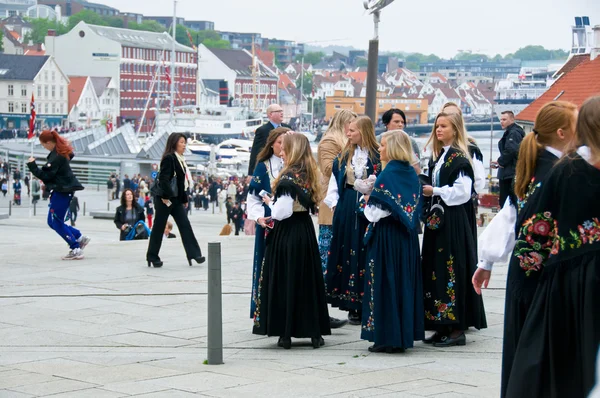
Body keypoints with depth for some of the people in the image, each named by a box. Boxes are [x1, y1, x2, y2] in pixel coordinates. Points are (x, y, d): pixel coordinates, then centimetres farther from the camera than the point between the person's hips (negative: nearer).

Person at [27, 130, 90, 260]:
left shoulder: (56, 156, -20)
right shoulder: (61, 151, 10)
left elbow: (45, 175, -22)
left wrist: (32, 165, -15)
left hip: (62, 192, -10)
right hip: (62, 190, 10)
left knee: (56, 222, -5)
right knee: (53, 222, 13)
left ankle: (76, 249, -5)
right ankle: (80, 238, 15)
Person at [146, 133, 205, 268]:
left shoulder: (180, 160, 14)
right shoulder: (169, 158, -13)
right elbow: (163, 179, -19)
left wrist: (185, 199, 14)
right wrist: (166, 197, -20)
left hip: (177, 199, 8)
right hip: (165, 199, -8)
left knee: (185, 225, 0)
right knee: (159, 227, 1)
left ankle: (193, 254, -3)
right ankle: (152, 257, 10)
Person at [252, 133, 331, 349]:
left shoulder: (288, 178, -17)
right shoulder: (309, 174, 6)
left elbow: (281, 212, -21)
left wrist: (270, 203, -1)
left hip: (287, 234, -7)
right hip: (306, 231, 7)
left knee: (284, 281, 1)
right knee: (309, 279, 11)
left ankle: (285, 333, 3)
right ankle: (315, 332, 13)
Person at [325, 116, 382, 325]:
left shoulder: (377, 156, -5)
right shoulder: (344, 156, 11)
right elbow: (334, 182, 14)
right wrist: (334, 203, 6)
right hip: (346, 209, 5)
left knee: (367, 254, -2)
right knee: (347, 252, 5)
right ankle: (353, 307, 12)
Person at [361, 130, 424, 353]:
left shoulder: (387, 175, -15)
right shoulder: (412, 173, 7)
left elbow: (375, 212, -18)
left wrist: (367, 202, 2)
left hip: (387, 235, -7)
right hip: (408, 237, 7)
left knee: (386, 284, -1)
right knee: (406, 282, 11)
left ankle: (388, 338, 2)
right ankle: (406, 333, 16)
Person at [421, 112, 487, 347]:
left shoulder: (460, 158, -10)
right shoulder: (438, 157, 16)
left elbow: (462, 192, -17)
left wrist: (434, 191, -13)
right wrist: (427, 191, 6)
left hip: (454, 222, -9)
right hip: (437, 220, 9)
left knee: (452, 270, -8)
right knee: (436, 271, 8)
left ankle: (457, 329, -4)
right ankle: (442, 327, 13)